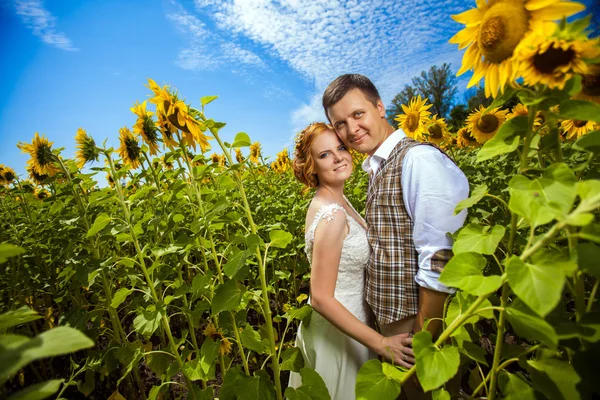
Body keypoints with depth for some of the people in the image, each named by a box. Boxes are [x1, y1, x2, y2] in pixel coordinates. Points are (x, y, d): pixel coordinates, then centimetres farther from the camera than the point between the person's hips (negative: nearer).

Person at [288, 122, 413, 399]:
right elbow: (321, 299, -27)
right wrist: (380, 343, -23)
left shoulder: (335, 200, -1)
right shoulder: (332, 214, -29)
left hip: (343, 319, 8)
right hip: (337, 331, -8)